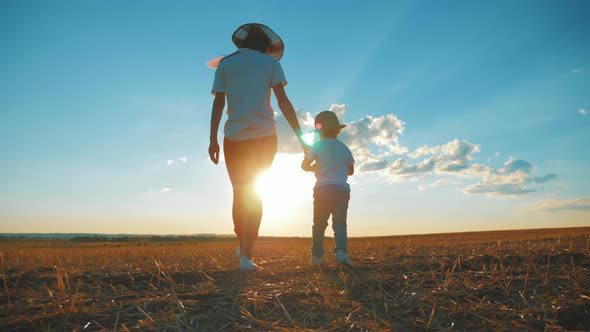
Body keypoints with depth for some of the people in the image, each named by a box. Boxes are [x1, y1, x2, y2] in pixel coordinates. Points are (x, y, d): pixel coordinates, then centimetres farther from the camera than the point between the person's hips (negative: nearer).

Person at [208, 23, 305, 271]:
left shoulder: (225, 64, 12)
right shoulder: (270, 62, 9)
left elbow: (218, 102, 2)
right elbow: (283, 101, -2)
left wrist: (213, 139, -1)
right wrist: (300, 137, -3)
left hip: (234, 137, 1)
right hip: (264, 136, -1)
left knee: (240, 193, 15)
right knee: (254, 194, 8)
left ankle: (243, 247, 25)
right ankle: (246, 255, 1)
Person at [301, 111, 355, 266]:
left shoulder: (318, 147, 1)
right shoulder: (344, 148, 12)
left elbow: (304, 166, 5)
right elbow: (351, 171, 21)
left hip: (323, 189, -2)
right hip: (342, 189, 2)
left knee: (319, 223, 6)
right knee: (340, 223, 2)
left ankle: (317, 255, 6)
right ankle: (341, 251, -15)